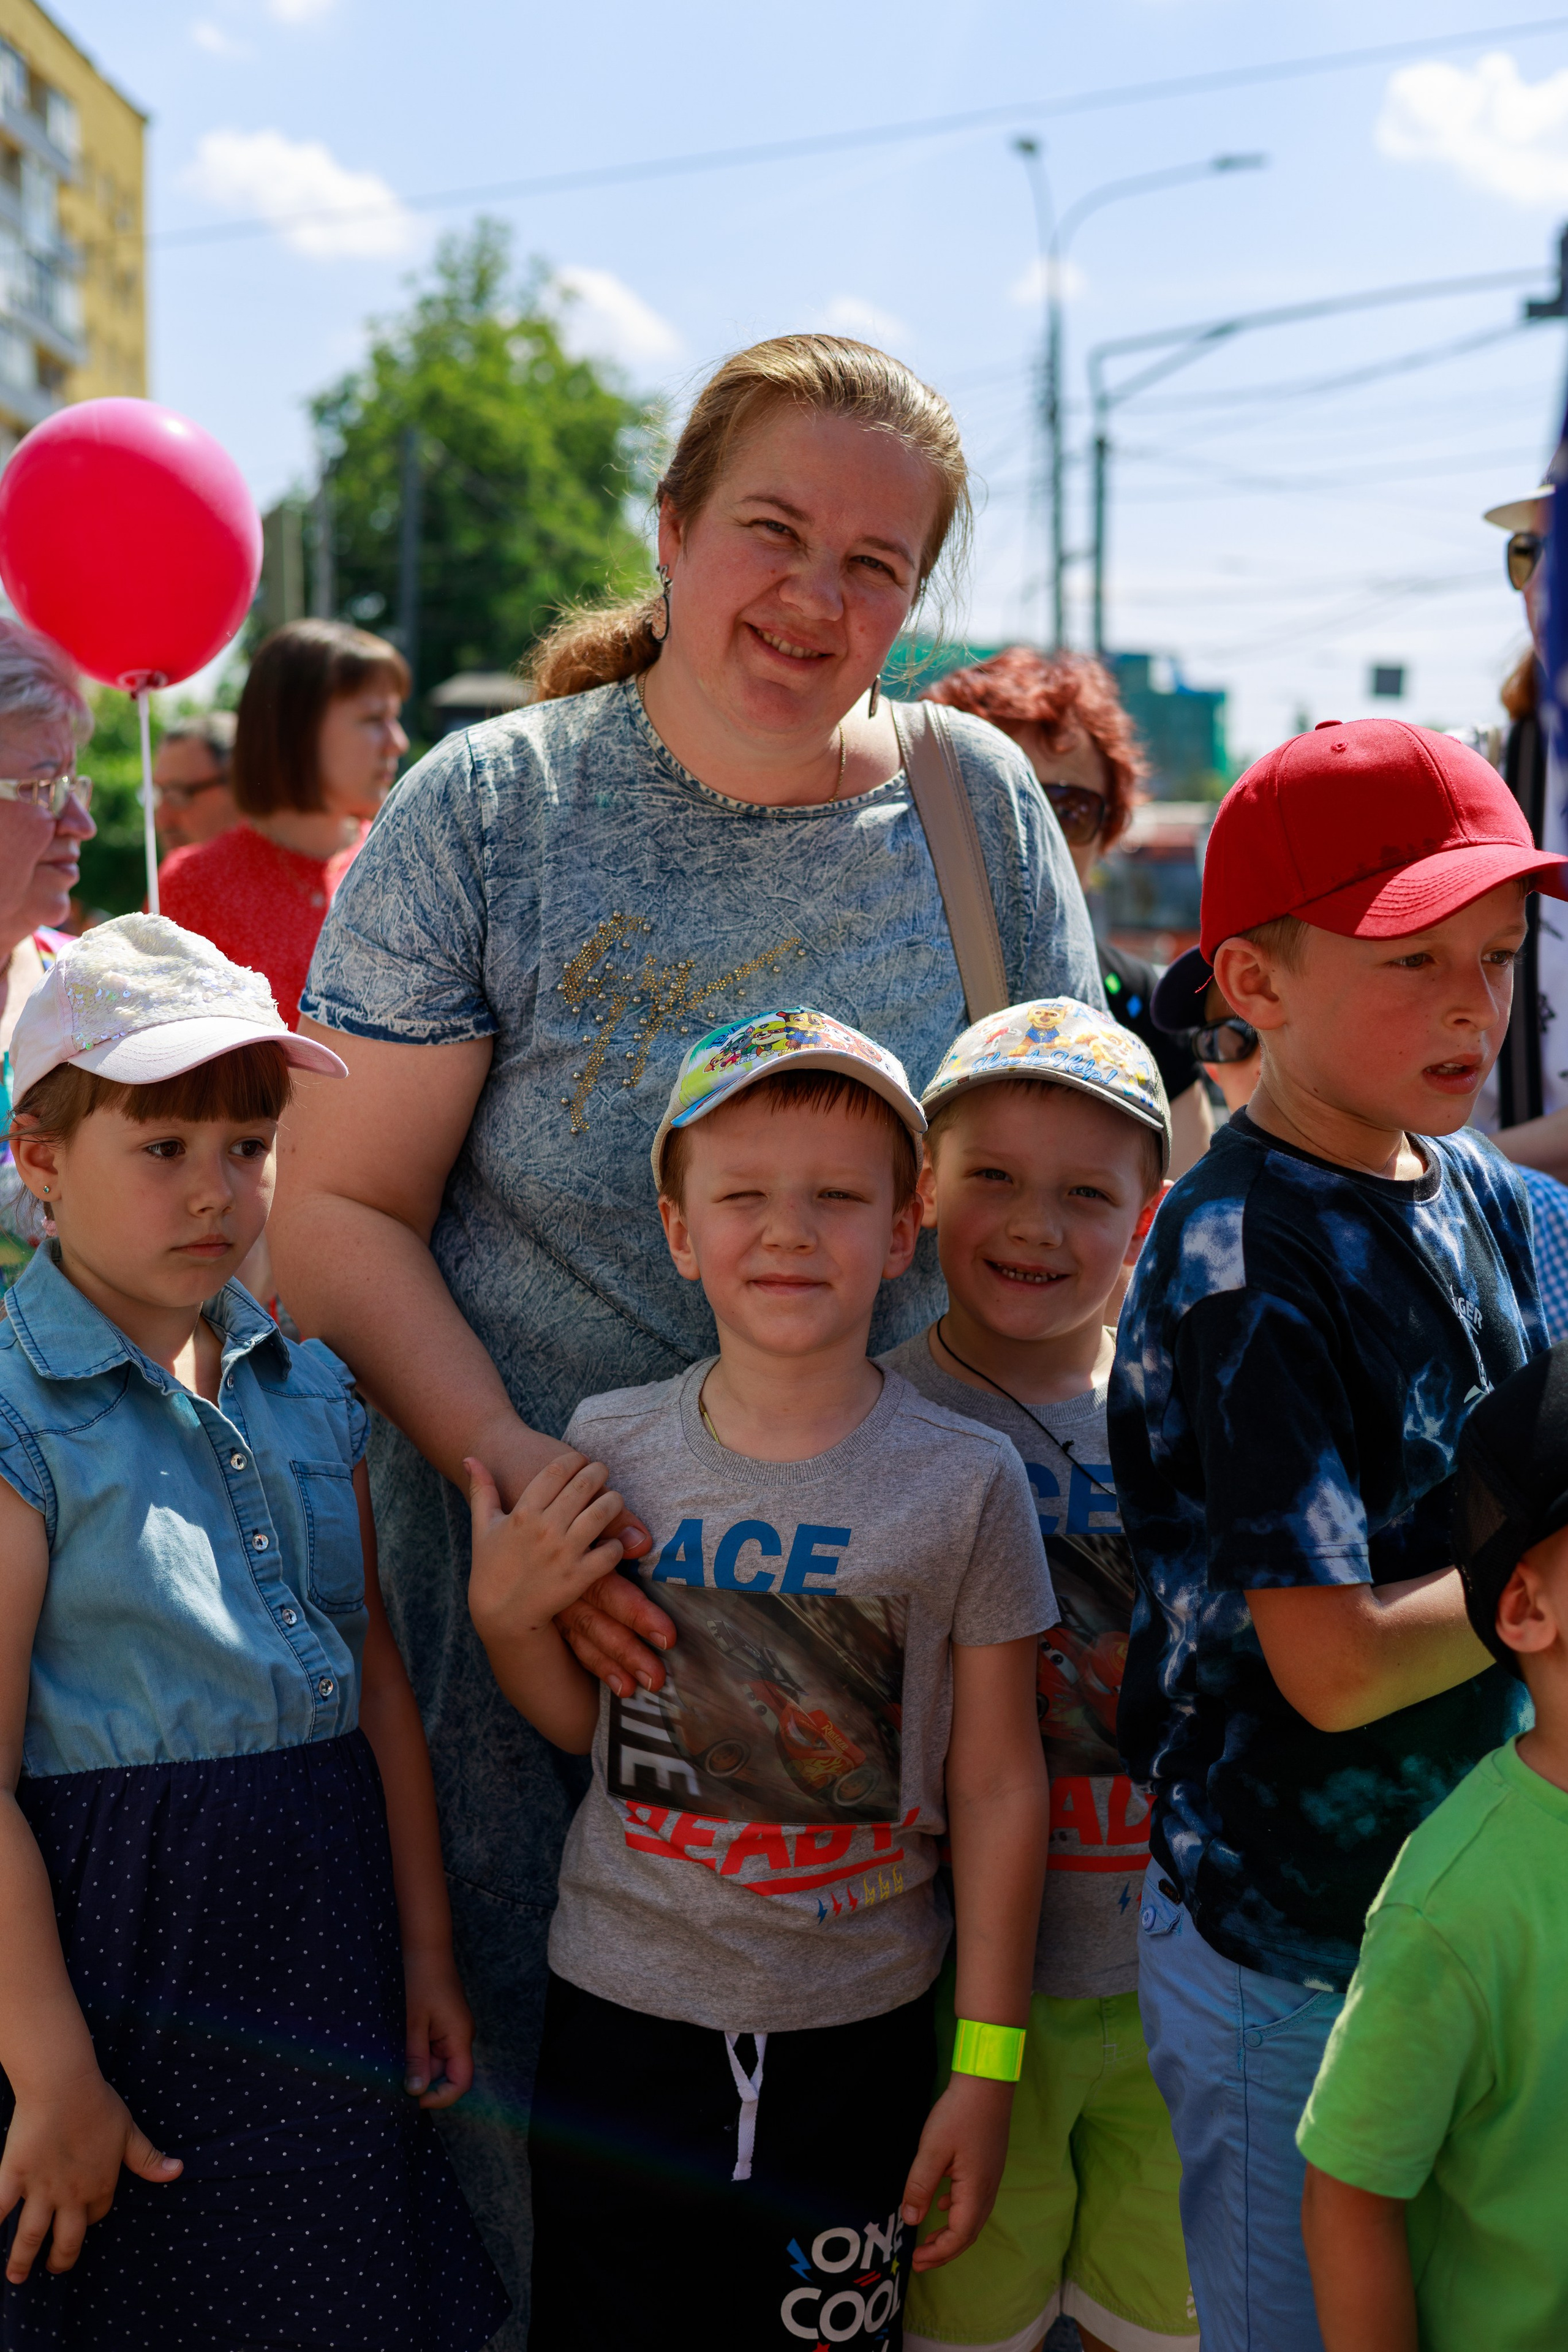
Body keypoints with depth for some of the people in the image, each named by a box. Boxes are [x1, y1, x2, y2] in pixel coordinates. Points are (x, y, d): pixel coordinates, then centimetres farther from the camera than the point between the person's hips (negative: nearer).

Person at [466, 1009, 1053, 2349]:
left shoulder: (966, 1483, -9)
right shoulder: (608, 1447, -4)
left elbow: (998, 1789, -4)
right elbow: (581, 1723, 8)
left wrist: (988, 2068, -3)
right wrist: (505, 1614, -11)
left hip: (856, 2033, -1)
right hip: (620, 2008, 2)